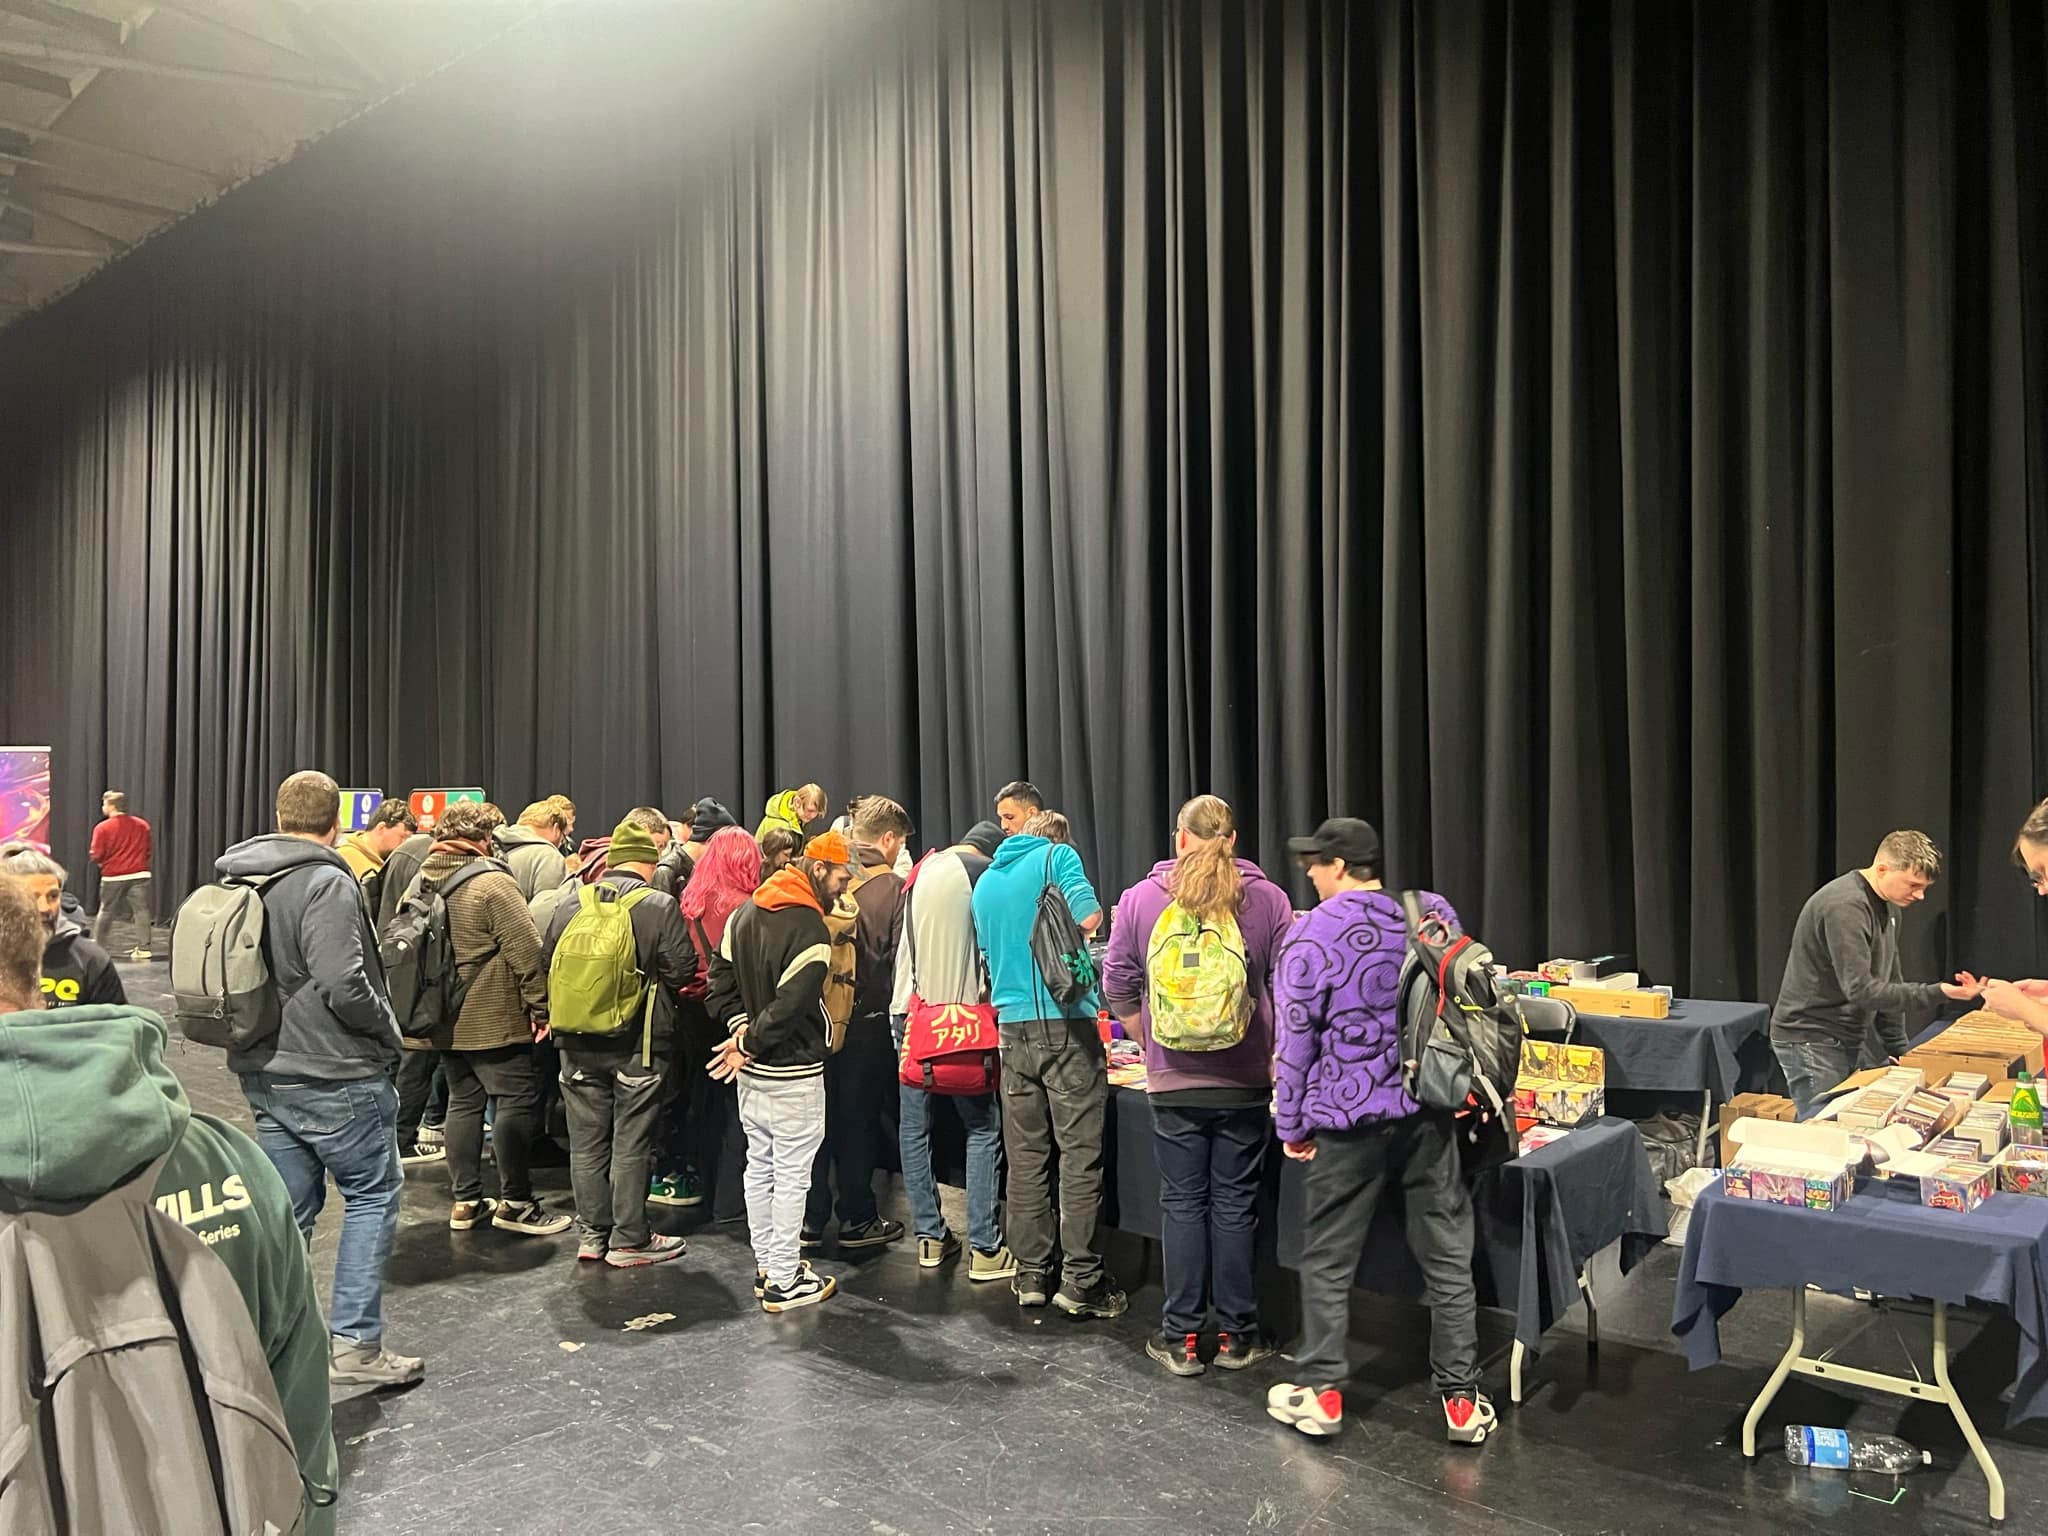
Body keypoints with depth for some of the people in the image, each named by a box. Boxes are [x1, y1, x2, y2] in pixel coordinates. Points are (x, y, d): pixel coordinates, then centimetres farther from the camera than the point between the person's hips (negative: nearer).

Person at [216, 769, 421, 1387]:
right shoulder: (327, 884, -19)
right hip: (333, 1075, -8)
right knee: (373, 1193, 5)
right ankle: (356, 1342, 4)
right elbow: (345, 987, -25)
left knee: (289, 1208, 16)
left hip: (264, 1074, 8)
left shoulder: (239, 882, 9)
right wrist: (387, 1028, -8)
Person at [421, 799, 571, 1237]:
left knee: (463, 1102, 15)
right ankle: (515, 1202, 2)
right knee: (518, 1102, -1)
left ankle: (465, 1201, 19)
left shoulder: (422, 881, 9)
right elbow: (526, 950, -18)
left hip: (445, 1020, 8)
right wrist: (540, 1006, -9)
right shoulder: (493, 884, -16)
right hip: (491, 1019, -8)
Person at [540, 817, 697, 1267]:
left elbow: (547, 962, 10)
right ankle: (629, 1240, 10)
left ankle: (592, 1234, 22)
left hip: (578, 1043, 4)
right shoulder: (661, 907, -12)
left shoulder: (571, 905, 1)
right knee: (631, 1144, 4)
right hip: (639, 1043, -4)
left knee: (586, 1141, 14)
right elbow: (681, 970, -12)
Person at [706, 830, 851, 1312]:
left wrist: (740, 1028, 0)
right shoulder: (810, 926, -20)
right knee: (791, 1174, 1)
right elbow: (790, 1004, -25)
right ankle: (785, 1282, 9)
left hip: (751, 1069, 9)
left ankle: (766, 1266, 27)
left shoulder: (745, 911, 7)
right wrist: (748, 1040, -13)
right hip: (793, 1072, -8)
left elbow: (721, 979, 8)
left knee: (759, 1165, 16)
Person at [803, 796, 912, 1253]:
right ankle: (857, 1219, 20)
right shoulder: (895, 889, -11)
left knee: (818, 1116, 13)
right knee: (859, 1120, 10)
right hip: (868, 1023, -3)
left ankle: (809, 1220, 19)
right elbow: (902, 962, -11)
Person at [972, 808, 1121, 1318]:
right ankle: (1080, 1280, 0)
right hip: (1066, 1020, -5)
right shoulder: (1059, 856, 1)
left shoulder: (985, 880, 18)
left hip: (1012, 1026, 5)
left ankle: (1031, 1274, 14)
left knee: (1025, 1156, 9)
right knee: (1080, 1155, -2)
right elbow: (1088, 916, -13)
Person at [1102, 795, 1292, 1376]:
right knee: (1235, 1204, 10)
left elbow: (1118, 987, 1)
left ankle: (1181, 1338, 16)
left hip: (1173, 1082, 0)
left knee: (1182, 1205, 9)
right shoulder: (1266, 899, -5)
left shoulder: (1140, 898, -3)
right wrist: (1276, 1051, 10)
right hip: (1245, 1081, 0)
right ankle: (1236, 1336, 19)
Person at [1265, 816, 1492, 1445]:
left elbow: (1294, 1039, -10)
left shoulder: (1313, 934, -11)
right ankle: (1461, 1399, 16)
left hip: (1347, 1119, -3)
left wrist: (1292, 1126, -1)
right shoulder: (1436, 914, 2)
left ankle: (1319, 1392, 18)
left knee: (1328, 1260, 10)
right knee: (1447, 1258, 10)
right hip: (1428, 1114, 4)